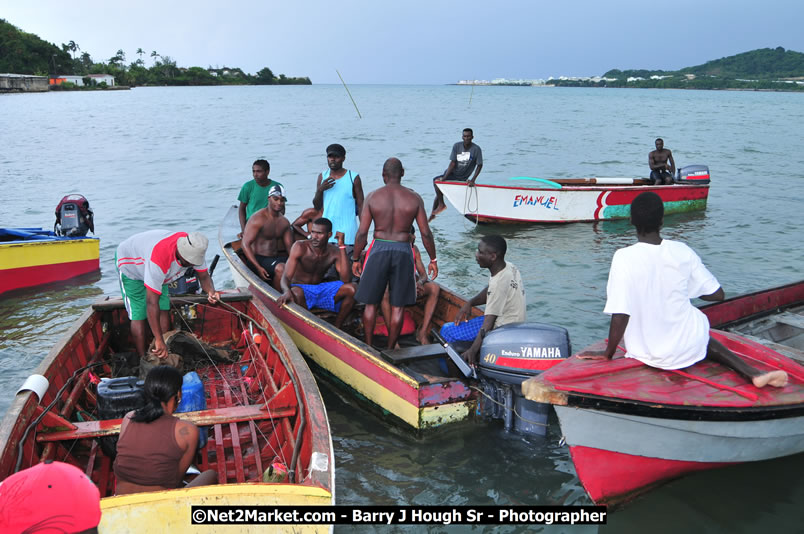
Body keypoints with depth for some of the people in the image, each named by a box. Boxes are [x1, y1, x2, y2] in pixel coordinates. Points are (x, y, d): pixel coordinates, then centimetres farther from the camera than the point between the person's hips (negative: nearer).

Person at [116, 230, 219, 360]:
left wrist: (211, 292, -38)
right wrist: (159, 340, -44)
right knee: (139, 314, -13)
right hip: (130, 266, -6)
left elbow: (204, 276, -13)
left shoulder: (193, 250, -28)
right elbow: (152, 303, -46)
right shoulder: (160, 258, -48)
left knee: (163, 309, -3)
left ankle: (163, 358, 4)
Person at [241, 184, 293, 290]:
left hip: (277, 258, 7)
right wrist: (258, 267, -23)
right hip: (259, 259, -7)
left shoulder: (284, 222, 11)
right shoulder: (258, 219, -11)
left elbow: (289, 246, 13)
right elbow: (245, 244, -15)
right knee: (281, 268, -34)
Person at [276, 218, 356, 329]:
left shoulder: (334, 252, -7)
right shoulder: (300, 247, -16)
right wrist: (287, 291, -49)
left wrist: (342, 247, -23)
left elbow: (346, 279, -21)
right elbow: (286, 277, -23)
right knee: (296, 294, -41)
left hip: (321, 289, 4)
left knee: (352, 289, -20)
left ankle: (336, 328, -8)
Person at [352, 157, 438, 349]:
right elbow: (425, 233, -1)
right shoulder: (414, 198, -2)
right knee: (398, 306, 10)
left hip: (379, 249, 0)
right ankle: (390, 349, 16)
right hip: (403, 251, 0)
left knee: (371, 303, 13)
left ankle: (369, 346, 20)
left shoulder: (373, 197, -3)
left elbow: (362, 233, -4)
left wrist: (356, 259, 7)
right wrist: (433, 259, 10)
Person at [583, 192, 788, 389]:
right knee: (703, 338, 33)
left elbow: (619, 316, -20)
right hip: (688, 349, 0)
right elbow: (717, 294, 2)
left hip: (647, 354, 0)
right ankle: (753, 373, 12)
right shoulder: (682, 252, -8)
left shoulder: (624, 257, -19)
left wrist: (608, 353, -7)